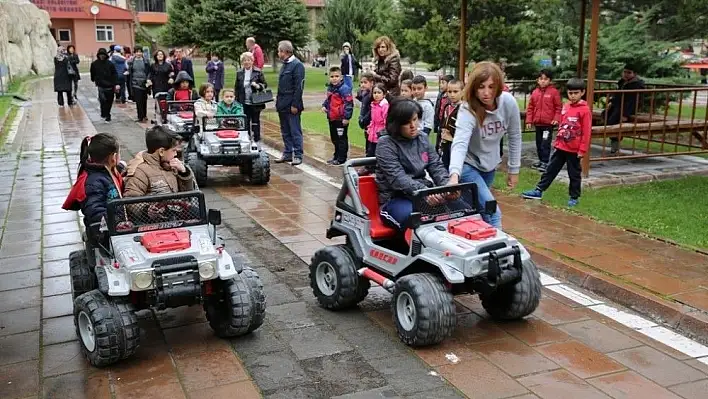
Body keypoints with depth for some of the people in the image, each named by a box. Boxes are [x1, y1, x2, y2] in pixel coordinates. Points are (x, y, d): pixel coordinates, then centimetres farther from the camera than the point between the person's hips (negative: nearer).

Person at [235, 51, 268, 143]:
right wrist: (237, 101, 4)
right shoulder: (239, 73, 7)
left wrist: (258, 86, -20)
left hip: (255, 103, -2)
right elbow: (236, 88, 10)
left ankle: (257, 140, 13)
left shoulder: (258, 72, -2)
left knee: (255, 122, 5)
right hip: (244, 103, 2)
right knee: (245, 123, 6)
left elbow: (265, 85, 1)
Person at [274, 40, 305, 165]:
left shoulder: (297, 65, -12)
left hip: (292, 105, -9)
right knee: (285, 131, 13)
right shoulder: (285, 65, 16)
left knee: (295, 131, -3)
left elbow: (299, 87, -16)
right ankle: (288, 154, 21)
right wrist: (278, 101, 15)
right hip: (282, 105, 9)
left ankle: (298, 155, 2)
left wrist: (295, 104, -19)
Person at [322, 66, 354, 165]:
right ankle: (336, 156, 32)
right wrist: (324, 106, 9)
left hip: (341, 119, -9)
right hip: (332, 119, 9)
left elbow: (349, 103, -19)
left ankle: (341, 159, 8)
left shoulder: (344, 88, -16)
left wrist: (347, 117, -21)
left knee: (342, 139, 0)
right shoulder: (330, 88, 12)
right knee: (334, 138, 18)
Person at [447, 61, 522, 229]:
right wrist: (454, 175, -60)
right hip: (468, 164, -5)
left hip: (490, 164, 5)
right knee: (493, 213, -15)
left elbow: (515, 136, -3)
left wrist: (514, 169, 2)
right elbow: (459, 144, -44)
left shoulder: (508, 102, -17)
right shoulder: (468, 110, -29)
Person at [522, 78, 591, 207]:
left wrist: (582, 149, -13)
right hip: (561, 147, 6)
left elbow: (586, 132, -13)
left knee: (574, 174, 7)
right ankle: (539, 191, 17)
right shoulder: (565, 107, 7)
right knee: (550, 169, 11)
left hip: (574, 150, -6)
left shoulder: (585, 110, -12)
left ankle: (574, 197, 19)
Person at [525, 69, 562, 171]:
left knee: (545, 143, -7)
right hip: (537, 123, 5)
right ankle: (541, 160, 27)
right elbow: (530, 107, 10)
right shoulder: (535, 92, 6)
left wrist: (556, 119, -13)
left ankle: (545, 162, -1)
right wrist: (529, 121, 5)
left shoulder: (554, 92, -5)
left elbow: (559, 107, -3)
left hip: (548, 123, -5)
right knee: (539, 143, 15)